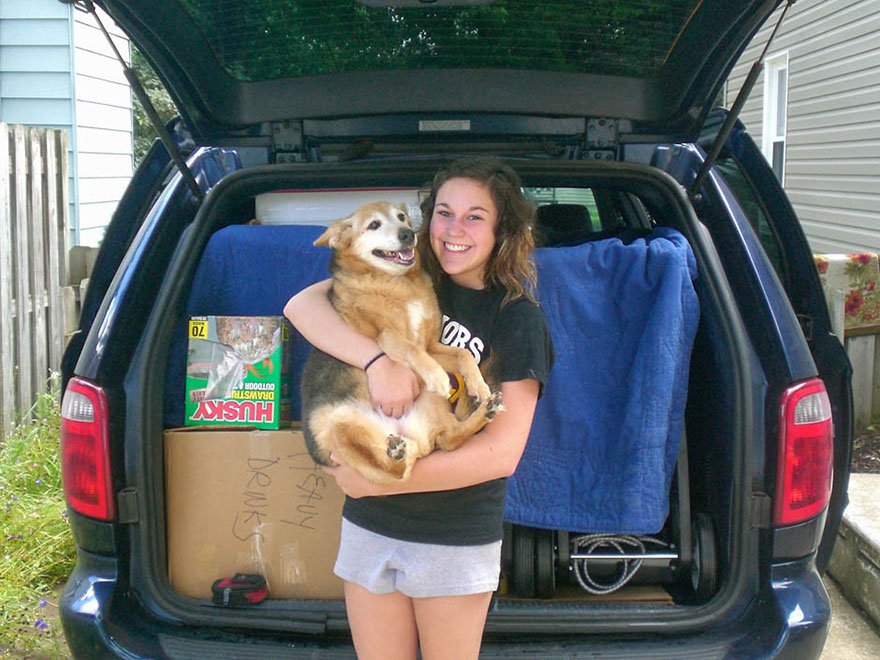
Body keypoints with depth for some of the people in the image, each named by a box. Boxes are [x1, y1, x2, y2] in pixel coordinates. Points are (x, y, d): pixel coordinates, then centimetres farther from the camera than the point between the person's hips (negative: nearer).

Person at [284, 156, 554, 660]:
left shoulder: (518, 318, -8)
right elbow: (300, 305, -9)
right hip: (369, 525, 3)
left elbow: (502, 453, -15)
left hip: (457, 540, -3)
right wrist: (378, 359, -25)